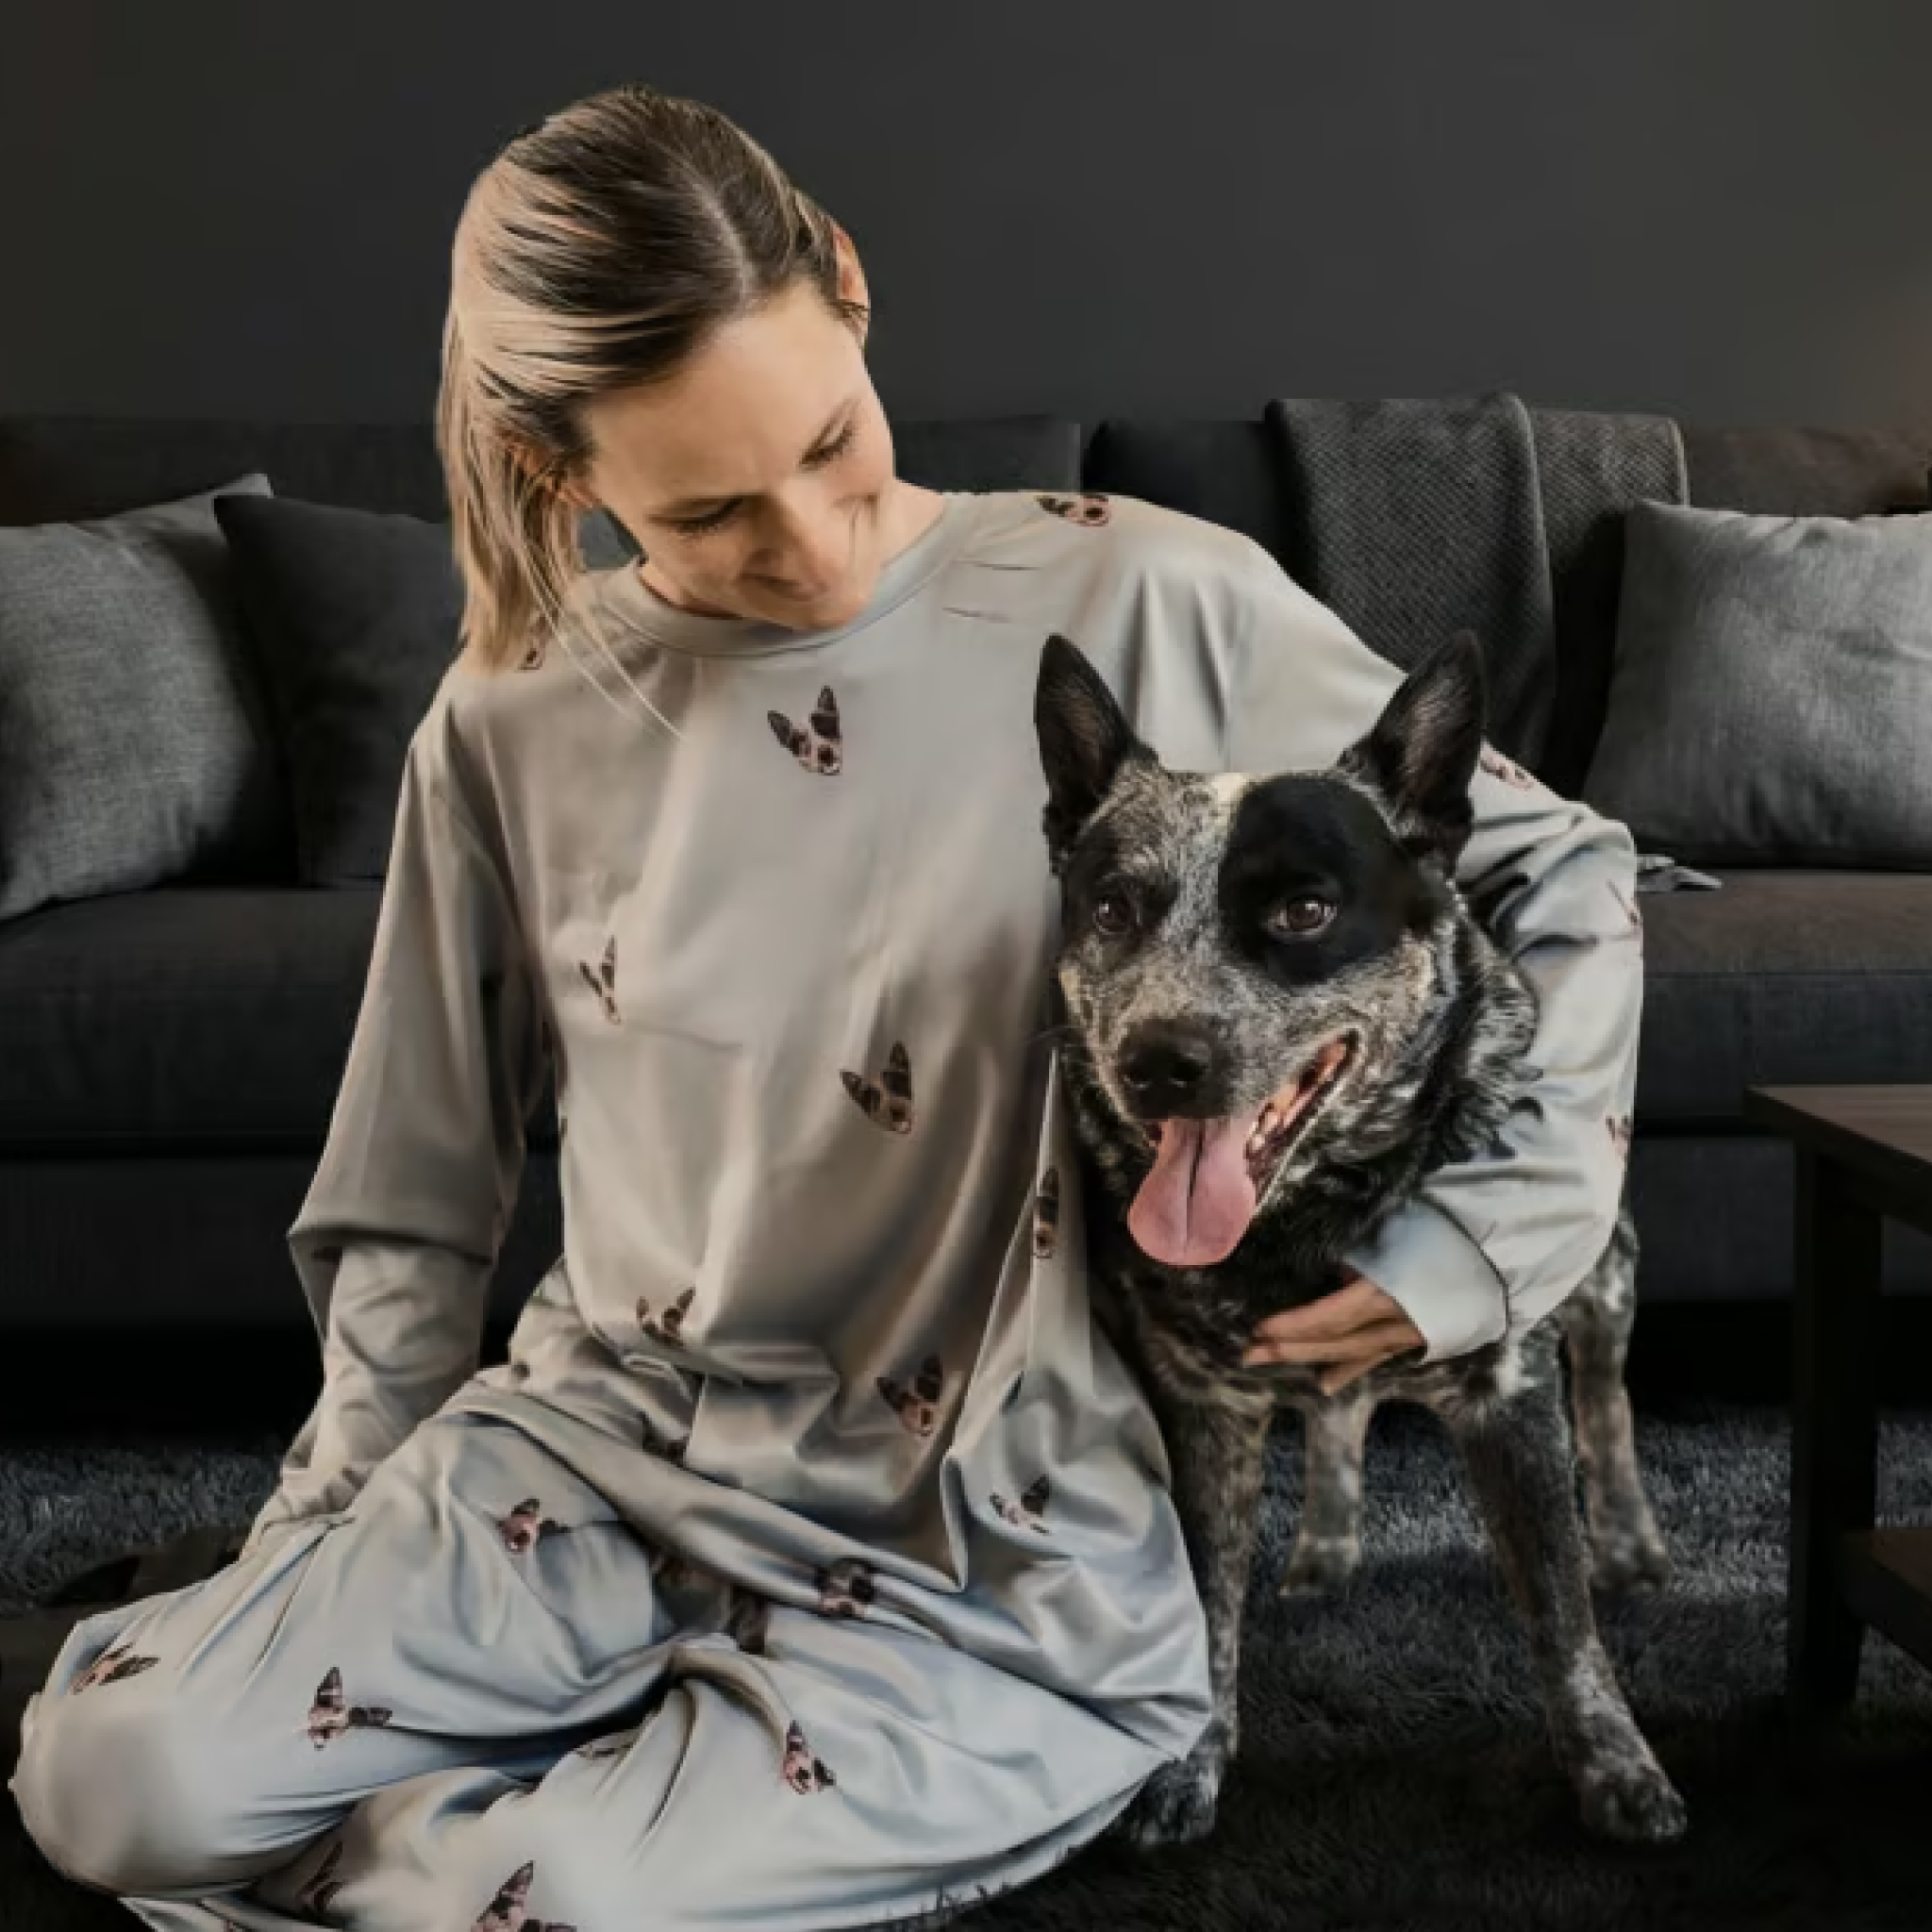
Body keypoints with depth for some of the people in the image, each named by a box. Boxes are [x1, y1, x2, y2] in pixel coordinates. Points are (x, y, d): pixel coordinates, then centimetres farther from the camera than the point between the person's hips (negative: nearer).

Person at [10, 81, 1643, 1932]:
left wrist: (1481, 1230, -11)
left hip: (992, 1563, -3)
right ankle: (697, 1722, 8)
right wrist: (331, 1546, 9)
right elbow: (412, 1206, 10)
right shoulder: (518, 717, -1)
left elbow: (1559, 874, 0)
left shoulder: (1149, 605, -10)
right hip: (597, 1443, 4)